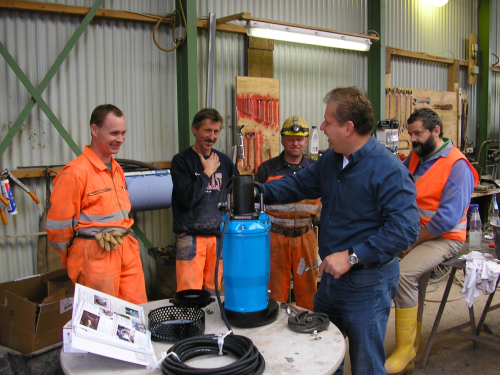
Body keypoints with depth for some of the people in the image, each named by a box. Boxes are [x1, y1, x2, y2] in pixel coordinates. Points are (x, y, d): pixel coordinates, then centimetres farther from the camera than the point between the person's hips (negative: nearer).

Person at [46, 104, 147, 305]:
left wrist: (125, 240, 19)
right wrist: (73, 258, 2)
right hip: (95, 256, -7)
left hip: (127, 251, 7)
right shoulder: (76, 172, -13)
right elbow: (58, 224, -10)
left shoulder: (117, 169, 13)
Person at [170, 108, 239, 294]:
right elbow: (188, 198, -14)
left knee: (214, 291, 10)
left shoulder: (224, 161, 11)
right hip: (191, 236, -4)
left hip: (219, 235, 4)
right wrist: (207, 172, -8)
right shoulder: (181, 161, -3)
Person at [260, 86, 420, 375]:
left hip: (367, 284, -8)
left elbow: (405, 228, -29)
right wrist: (261, 192, -1)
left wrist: (352, 256, -29)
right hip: (330, 276, 8)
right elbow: (300, 184, 14)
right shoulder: (331, 159, 4)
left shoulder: (389, 170, -24)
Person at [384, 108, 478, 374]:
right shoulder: (415, 158, 11)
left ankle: (405, 350, -11)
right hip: (412, 233, 8)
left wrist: (412, 242, -15)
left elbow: (447, 218, -19)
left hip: (443, 238, -7)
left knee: (403, 274, -28)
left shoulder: (457, 166, -13)